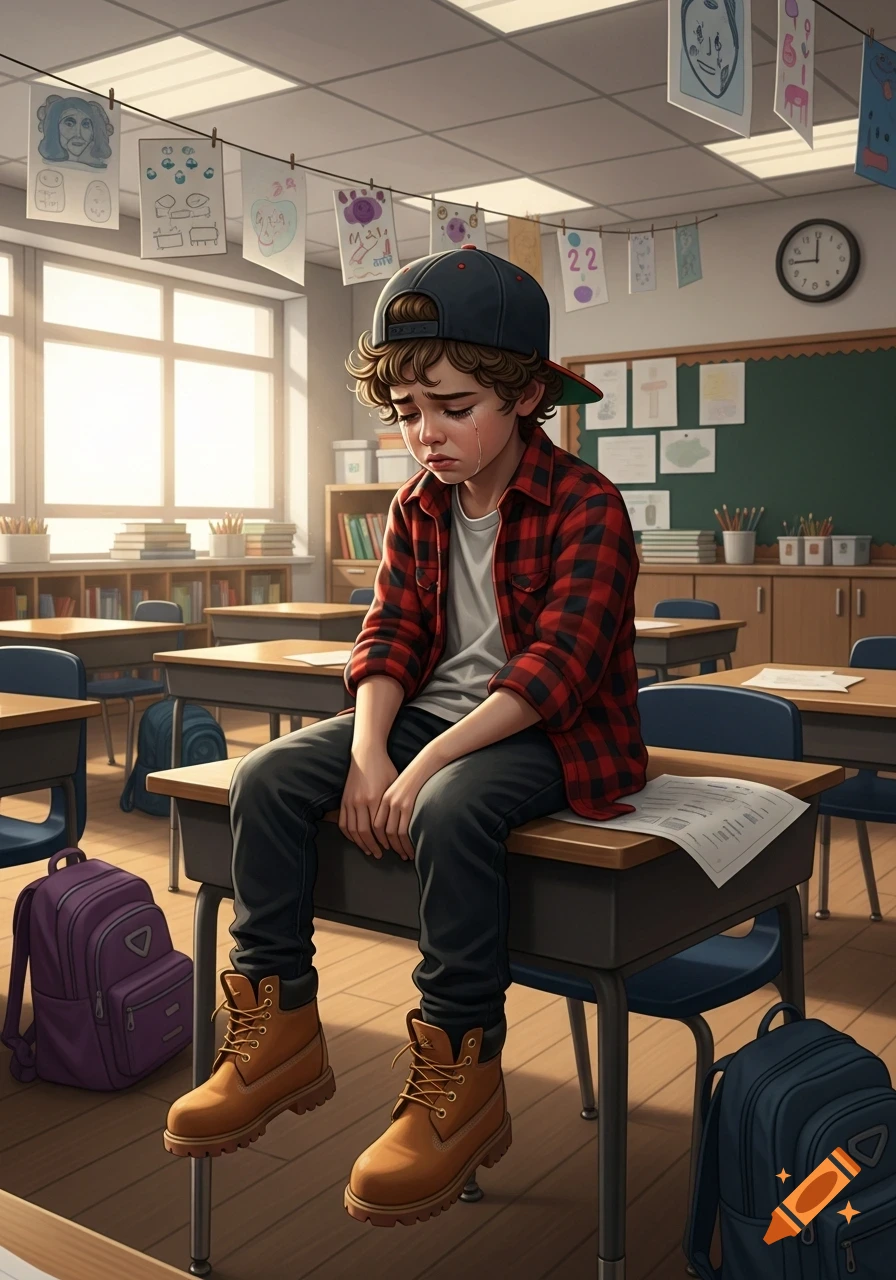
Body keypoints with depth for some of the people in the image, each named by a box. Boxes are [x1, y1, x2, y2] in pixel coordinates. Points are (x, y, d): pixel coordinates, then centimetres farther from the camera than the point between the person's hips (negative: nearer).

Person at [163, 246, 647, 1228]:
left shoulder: (586, 507, -13)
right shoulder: (416, 508, 8)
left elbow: (558, 664, -23)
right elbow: (391, 638, 4)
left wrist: (426, 766, -29)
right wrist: (369, 752, -15)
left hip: (551, 731, -6)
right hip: (433, 711, 7)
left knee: (450, 809, -37)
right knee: (266, 778, -12)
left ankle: (461, 1077, -20)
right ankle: (277, 1032, -4)